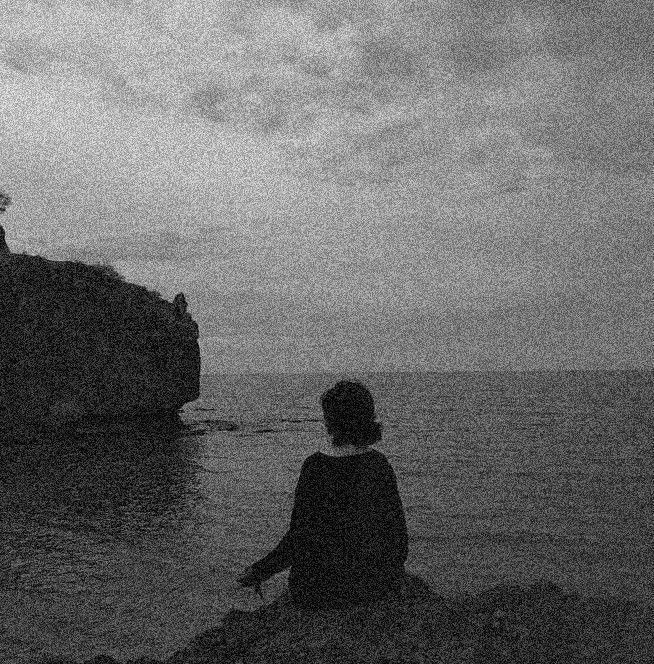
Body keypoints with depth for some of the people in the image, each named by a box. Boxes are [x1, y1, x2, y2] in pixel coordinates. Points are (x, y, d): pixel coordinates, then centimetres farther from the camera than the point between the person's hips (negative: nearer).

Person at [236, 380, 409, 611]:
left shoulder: (316, 467, -18)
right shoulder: (380, 464, -6)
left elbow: (300, 538, -16)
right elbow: (398, 532, 2)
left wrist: (259, 571, -2)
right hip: (378, 582, 5)